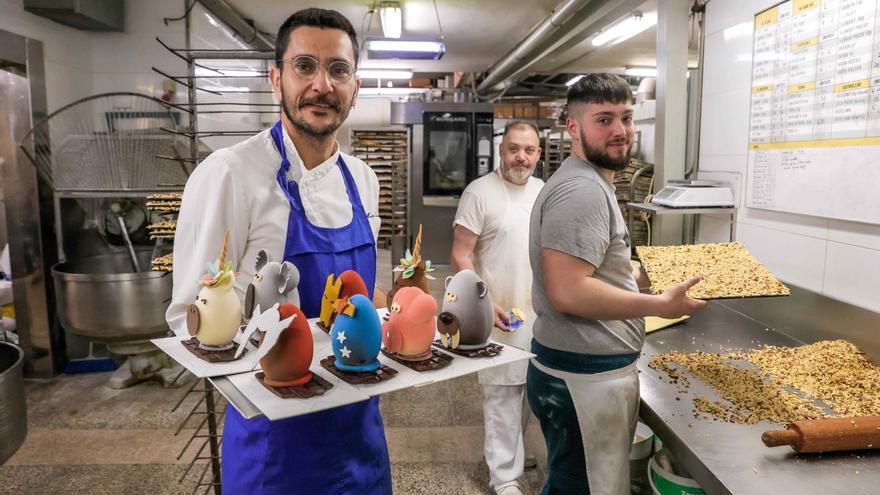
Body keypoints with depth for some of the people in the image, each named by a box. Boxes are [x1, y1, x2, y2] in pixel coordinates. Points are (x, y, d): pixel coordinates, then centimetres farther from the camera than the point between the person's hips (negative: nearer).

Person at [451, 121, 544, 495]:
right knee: (502, 394, 3)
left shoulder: (544, 192, 7)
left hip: (541, 312, 6)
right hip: (500, 313, -6)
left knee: (529, 389, 17)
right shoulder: (480, 192, -12)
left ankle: (509, 450, 38)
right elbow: (460, 257, -13)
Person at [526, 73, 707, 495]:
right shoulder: (581, 190, -20)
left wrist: (649, 275, 18)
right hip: (583, 378, -11)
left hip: (592, 369, 11)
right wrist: (659, 304, -19)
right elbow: (568, 292, -29)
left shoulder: (591, 183, 15)